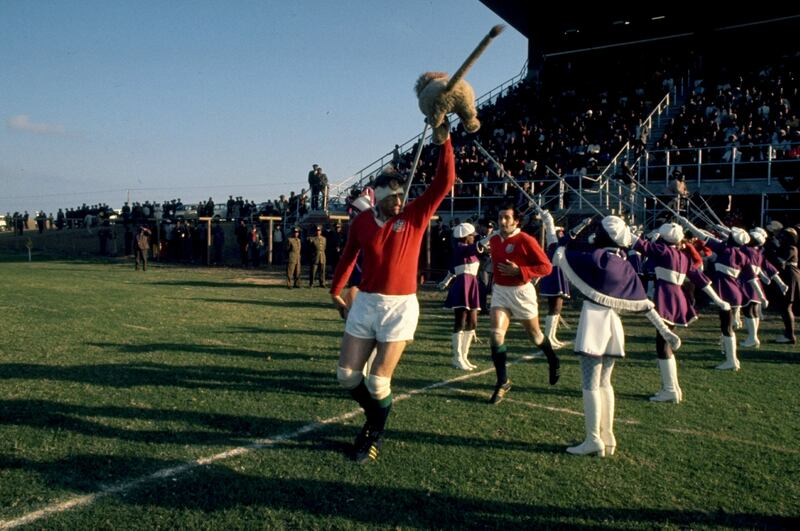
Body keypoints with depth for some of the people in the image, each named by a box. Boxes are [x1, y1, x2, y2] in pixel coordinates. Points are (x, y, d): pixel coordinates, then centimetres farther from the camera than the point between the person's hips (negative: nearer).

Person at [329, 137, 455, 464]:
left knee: (378, 380, -3)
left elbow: (444, 182, -13)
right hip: (365, 303, 3)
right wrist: (336, 292, 20)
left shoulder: (415, 215, -5)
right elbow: (348, 258, 14)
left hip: (401, 306, -3)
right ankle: (375, 417, 34)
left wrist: (444, 140, -16)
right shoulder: (361, 221, 0)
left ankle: (375, 435, 24)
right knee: (347, 374, 6)